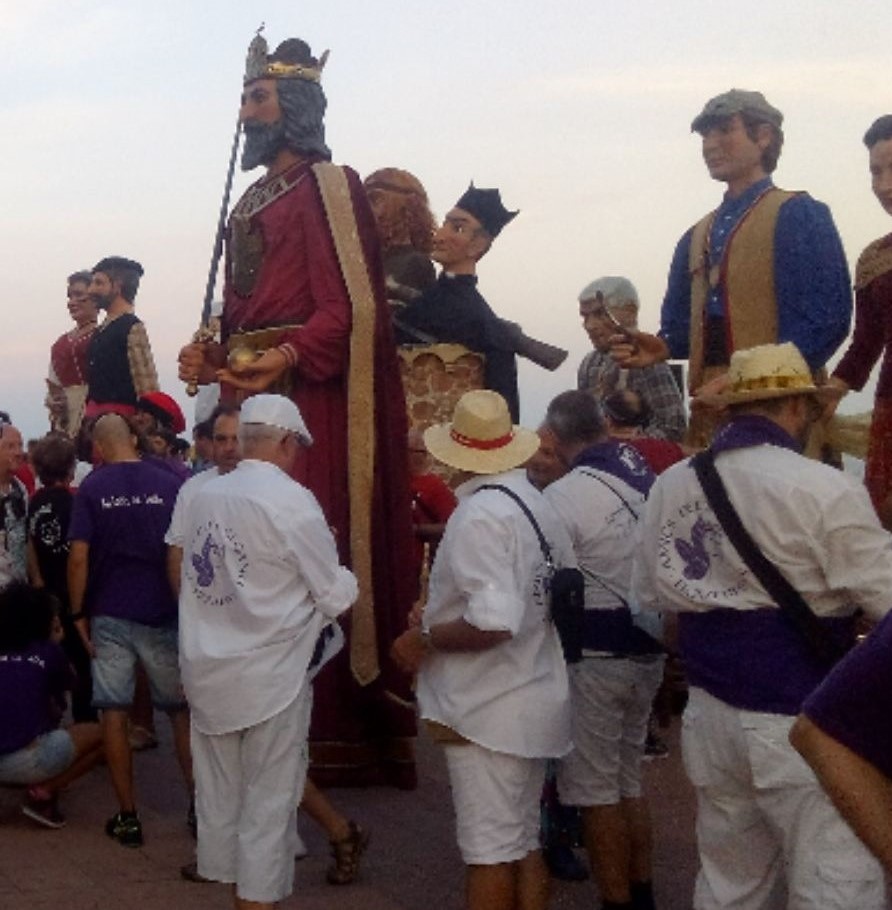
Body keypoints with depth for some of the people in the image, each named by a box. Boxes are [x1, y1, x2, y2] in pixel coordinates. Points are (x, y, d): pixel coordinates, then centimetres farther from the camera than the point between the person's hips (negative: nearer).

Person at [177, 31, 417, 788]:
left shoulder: (329, 185, -3)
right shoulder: (251, 203, 22)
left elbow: (351, 306, -13)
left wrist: (289, 356, -26)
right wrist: (212, 357, 4)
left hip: (314, 395, -8)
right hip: (255, 395, 8)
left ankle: (339, 731, -4)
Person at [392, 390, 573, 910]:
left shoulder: (480, 514, -19)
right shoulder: (539, 506, 6)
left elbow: (494, 622, -27)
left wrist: (426, 638, -14)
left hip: (488, 710, -8)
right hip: (536, 703, 8)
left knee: (490, 853, 1)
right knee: (524, 844, 17)